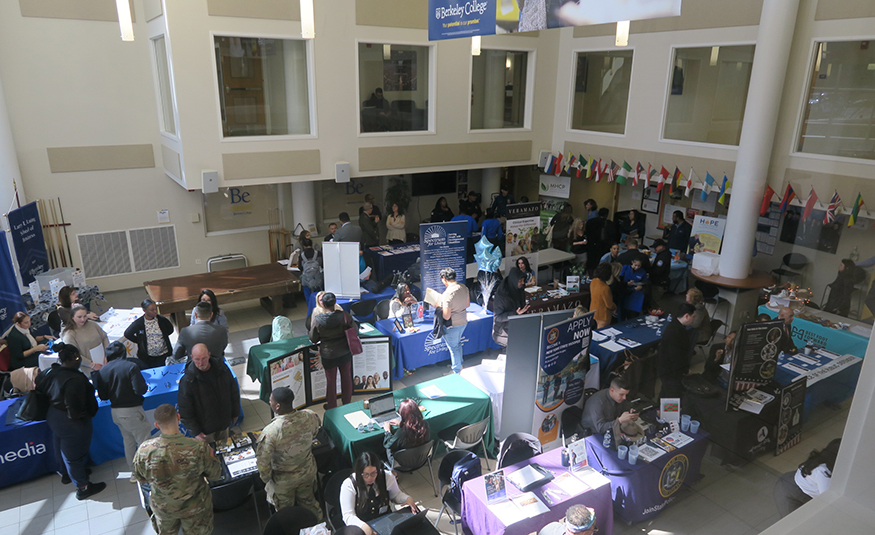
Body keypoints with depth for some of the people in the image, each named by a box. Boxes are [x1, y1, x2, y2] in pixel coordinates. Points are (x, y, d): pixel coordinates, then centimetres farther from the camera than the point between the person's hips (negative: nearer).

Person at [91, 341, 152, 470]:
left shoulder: (102, 371, 1)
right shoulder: (131, 366, -15)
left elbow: (103, 396, 4)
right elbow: (140, 389, -19)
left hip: (115, 412, 6)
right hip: (131, 410, -6)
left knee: (128, 439, 23)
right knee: (144, 440, 3)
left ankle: (132, 465, 35)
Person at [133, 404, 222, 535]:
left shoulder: (144, 450, -28)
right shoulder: (199, 448, -33)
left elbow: (140, 478, -7)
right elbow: (215, 474, -16)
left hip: (162, 508, 2)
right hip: (195, 508, -2)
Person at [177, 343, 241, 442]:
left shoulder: (222, 368, -11)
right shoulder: (187, 381, -23)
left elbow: (234, 391, 3)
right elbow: (185, 411, -15)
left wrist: (235, 413, 8)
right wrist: (195, 431, -13)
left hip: (224, 421, 4)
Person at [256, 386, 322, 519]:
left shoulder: (270, 432, -37)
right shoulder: (309, 416, -25)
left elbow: (263, 462, -26)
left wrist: (266, 478, -5)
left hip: (283, 480, -3)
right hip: (308, 471, 4)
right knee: (308, 501, 31)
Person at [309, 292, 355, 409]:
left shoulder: (317, 319, -20)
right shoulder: (343, 315, -19)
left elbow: (313, 339, -8)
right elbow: (355, 329, -6)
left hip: (328, 354, -1)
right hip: (345, 352, 2)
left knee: (331, 380, 16)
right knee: (346, 377, 20)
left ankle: (331, 406, 32)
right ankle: (347, 403, 38)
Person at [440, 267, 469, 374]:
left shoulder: (447, 294, -29)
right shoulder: (464, 287, -5)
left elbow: (446, 316, -26)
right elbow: (467, 304, 10)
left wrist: (438, 307, -9)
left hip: (452, 325, -7)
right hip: (463, 322, 7)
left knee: (453, 348, 13)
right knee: (458, 344, 28)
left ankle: (457, 371, 29)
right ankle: (459, 364, 46)